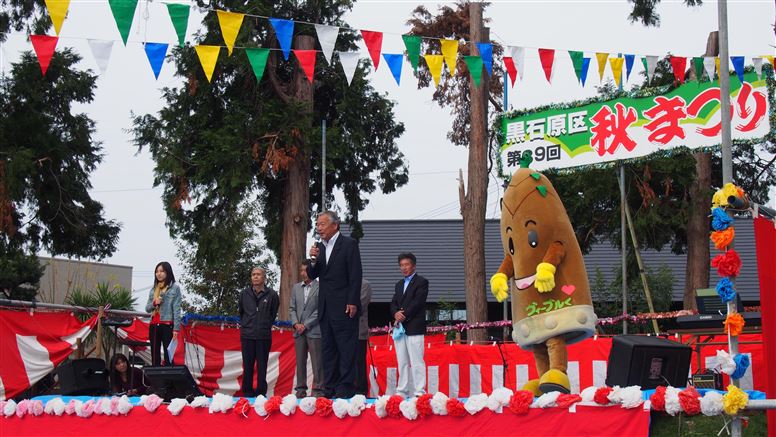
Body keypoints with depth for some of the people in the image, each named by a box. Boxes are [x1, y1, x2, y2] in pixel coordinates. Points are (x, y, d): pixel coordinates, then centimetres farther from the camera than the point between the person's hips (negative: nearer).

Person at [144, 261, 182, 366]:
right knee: (155, 357, 5)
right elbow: (147, 308, 18)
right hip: (154, 325, 6)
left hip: (167, 325, -6)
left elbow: (177, 309, -5)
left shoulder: (174, 287, 0)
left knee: (168, 356, -10)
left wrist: (176, 329, -12)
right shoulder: (153, 289, 17)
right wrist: (154, 303, -6)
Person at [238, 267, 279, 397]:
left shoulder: (271, 295, -1)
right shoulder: (244, 294, 4)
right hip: (247, 335, 2)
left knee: (262, 366, 1)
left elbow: (274, 313, 12)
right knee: (248, 366, 5)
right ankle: (247, 392, 11)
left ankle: (261, 392, 7)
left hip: (264, 336, -2)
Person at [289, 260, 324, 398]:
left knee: (317, 362, -4)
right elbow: (292, 308, 14)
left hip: (314, 330, -5)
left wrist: (306, 325, -11)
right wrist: (296, 323, -2)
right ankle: (300, 389, 11)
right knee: (300, 361, 6)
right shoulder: (296, 288, 14)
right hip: (299, 330, 5)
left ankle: (318, 389, -3)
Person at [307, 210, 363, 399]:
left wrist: (352, 303, -16)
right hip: (325, 308, 7)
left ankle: (346, 388, -8)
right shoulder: (319, 247, 15)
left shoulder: (349, 244, -5)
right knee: (327, 349, 8)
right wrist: (313, 261, -7)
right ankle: (330, 388, 12)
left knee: (346, 348, -7)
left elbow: (355, 275, -9)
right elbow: (312, 275, 14)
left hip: (343, 306, -7)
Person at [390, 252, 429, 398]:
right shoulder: (399, 284, 22)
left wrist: (403, 316, -13)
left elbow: (417, 302, -10)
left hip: (414, 328, -7)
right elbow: (393, 303, 15)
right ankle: (402, 391, 11)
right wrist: (396, 314, -6)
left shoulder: (421, 282, 1)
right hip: (400, 327, 7)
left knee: (416, 362, -9)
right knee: (402, 362, 8)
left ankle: (419, 391, -9)